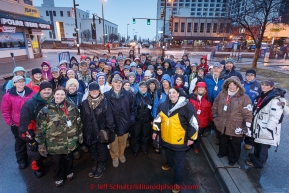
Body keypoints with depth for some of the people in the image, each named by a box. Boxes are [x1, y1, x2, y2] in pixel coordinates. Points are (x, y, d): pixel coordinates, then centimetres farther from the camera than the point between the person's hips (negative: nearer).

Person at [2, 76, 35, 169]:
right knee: (20, 142, 14)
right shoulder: (8, 95, -9)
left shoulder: (31, 92, -5)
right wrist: (10, 122, -7)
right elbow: (5, 110, -4)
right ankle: (21, 160, 32)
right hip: (17, 124, -1)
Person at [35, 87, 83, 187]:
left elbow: (78, 122, 4)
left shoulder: (72, 107, -7)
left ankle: (69, 172, 52)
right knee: (57, 161, 18)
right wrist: (41, 144, -6)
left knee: (69, 158, 23)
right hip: (55, 143, -2)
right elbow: (40, 129, -9)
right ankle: (58, 177, 46)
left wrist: (80, 134, 8)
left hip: (70, 142, 2)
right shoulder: (46, 110, -15)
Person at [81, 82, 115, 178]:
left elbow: (109, 117, -11)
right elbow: (82, 118, 6)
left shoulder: (104, 102, -11)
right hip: (89, 132, 3)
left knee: (101, 150, 12)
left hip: (101, 131, -3)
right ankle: (95, 165, 41)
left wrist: (110, 130, -13)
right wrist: (82, 131, 7)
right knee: (92, 149, 18)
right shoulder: (84, 103, -1)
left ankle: (101, 166, 35)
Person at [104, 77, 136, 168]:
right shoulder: (106, 95, -9)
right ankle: (114, 157, 40)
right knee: (113, 143, 14)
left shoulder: (128, 94, -2)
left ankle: (121, 154, 48)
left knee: (123, 142, 21)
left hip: (124, 123, 2)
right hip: (112, 124, -2)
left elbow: (132, 108, 4)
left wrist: (132, 118, -3)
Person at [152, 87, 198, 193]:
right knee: (168, 155, 30)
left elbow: (194, 122, -15)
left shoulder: (186, 106, -19)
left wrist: (191, 137, -12)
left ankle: (177, 182, 28)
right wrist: (155, 131, 12)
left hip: (180, 140, -5)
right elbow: (158, 119, 9)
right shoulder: (163, 105, -3)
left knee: (179, 162, 10)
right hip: (166, 138, 5)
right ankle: (169, 164, 61)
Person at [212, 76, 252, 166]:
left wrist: (247, 126, -15)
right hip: (223, 125, 4)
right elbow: (215, 105, 12)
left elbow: (248, 114, -13)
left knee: (234, 144, 15)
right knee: (223, 141, 25)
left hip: (236, 127, -4)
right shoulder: (222, 94, -1)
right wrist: (215, 116, 10)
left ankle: (233, 158, 39)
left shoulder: (244, 98, -14)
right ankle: (222, 152, 51)